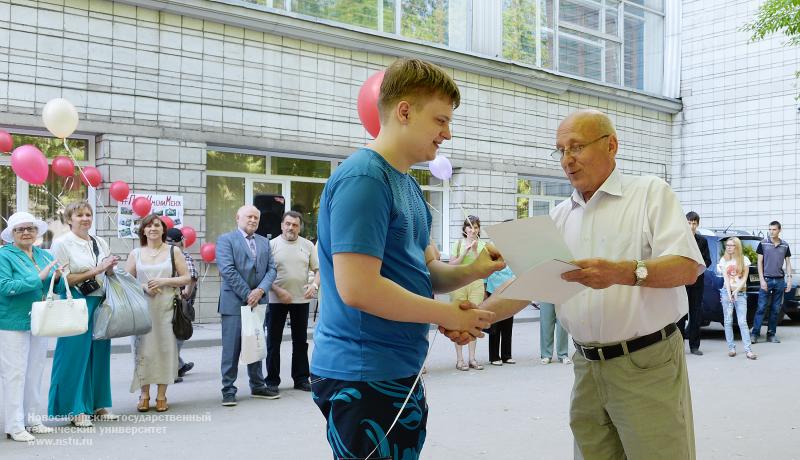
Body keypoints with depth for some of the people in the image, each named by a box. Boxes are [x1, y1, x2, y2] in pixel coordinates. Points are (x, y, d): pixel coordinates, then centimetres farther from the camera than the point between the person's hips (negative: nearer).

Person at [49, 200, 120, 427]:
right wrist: (95, 271, -14)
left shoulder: (100, 243, 14)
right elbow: (62, 280, -11)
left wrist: (110, 269, -1)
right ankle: (76, 410, 8)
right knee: (76, 356, -2)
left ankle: (99, 404, 20)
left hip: (100, 304, 6)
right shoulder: (62, 243, -4)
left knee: (100, 354, 9)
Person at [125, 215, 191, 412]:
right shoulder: (135, 254, 11)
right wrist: (143, 287, -9)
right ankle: (144, 395, 12)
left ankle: (161, 396, 10)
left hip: (166, 308, -1)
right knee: (143, 349, 0)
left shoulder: (173, 251, 8)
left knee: (165, 348, 0)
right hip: (142, 309, 1)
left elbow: (186, 278, 5)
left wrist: (164, 281, -10)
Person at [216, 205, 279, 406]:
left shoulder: (264, 242, 15)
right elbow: (227, 270, -11)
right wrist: (247, 294, -13)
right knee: (231, 348, -2)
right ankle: (228, 390, 7)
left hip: (258, 301, 5)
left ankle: (258, 386, 22)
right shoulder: (226, 239, -1)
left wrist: (260, 290, -10)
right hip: (234, 302, -5)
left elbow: (271, 269, 8)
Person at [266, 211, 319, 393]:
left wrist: (315, 284, -13)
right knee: (273, 341, 4)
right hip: (276, 300, -2)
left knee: (301, 340, 10)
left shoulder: (307, 245, 7)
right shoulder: (272, 244, -2)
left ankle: (301, 378, 20)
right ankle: (272, 380, 13)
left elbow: (318, 269, 7)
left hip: (301, 299, 3)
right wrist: (278, 291, -17)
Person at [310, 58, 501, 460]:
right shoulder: (362, 178, -19)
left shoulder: (407, 185, 12)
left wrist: (469, 272, -6)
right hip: (363, 377, -9)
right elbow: (358, 288, -26)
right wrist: (449, 315, -16)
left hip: (399, 372, 10)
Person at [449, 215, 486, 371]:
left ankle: (472, 358, 10)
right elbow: (451, 265, -3)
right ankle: (459, 359, 4)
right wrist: (465, 251, -10)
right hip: (459, 283, -2)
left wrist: (475, 250, -12)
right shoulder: (458, 244, 4)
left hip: (476, 284, 2)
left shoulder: (482, 245, 8)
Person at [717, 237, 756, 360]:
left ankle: (748, 350, -10)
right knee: (728, 321, 0)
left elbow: (744, 278, 1)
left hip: (740, 293, -1)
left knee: (742, 322, -7)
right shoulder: (724, 260, 7)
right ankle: (731, 348, 4)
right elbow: (725, 278, 0)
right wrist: (729, 293, -11)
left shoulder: (744, 260, 5)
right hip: (727, 292, 1)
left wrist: (736, 291, -12)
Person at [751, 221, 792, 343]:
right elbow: (759, 263, 0)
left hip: (780, 280, 3)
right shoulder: (763, 243, 1)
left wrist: (789, 279, 2)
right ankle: (755, 333, -4)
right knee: (761, 308, -6)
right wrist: (762, 280, -7)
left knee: (776, 309, 6)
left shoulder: (785, 245, 8)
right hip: (766, 279, -3)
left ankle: (771, 334, 13)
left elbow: (788, 263, 12)